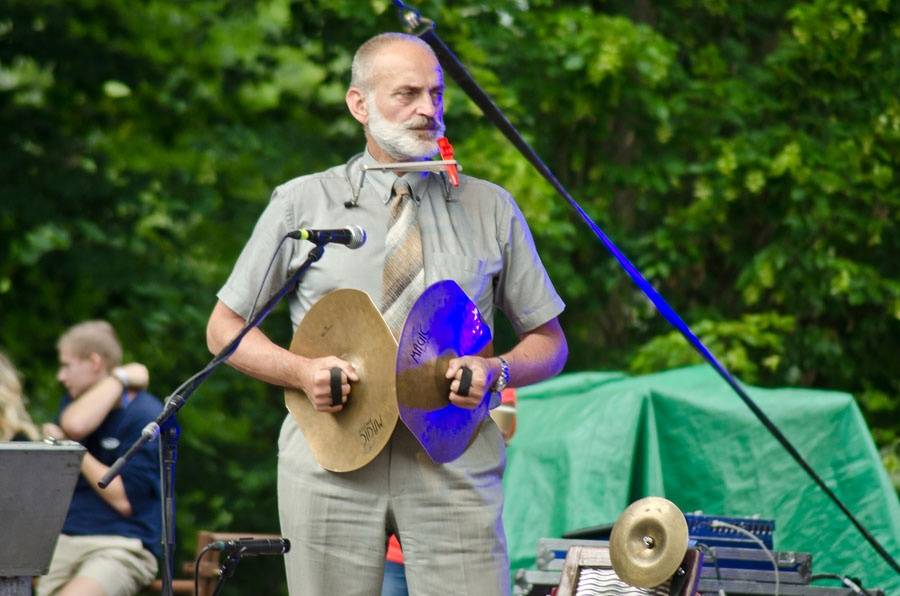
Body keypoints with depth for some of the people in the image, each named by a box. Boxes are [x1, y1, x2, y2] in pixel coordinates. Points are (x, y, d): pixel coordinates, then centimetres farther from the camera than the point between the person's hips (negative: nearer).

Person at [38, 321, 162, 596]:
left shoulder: (146, 416, -5)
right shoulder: (78, 399, 16)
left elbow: (125, 500, -12)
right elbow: (74, 425, -11)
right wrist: (120, 378, -4)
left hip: (122, 545, -7)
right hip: (63, 540, 7)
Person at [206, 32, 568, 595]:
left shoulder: (492, 210, 11)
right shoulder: (301, 204, 7)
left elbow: (548, 342, 16)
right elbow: (224, 329, 11)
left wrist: (495, 371, -6)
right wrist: (303, 371, -7)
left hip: (455, 468, 0)